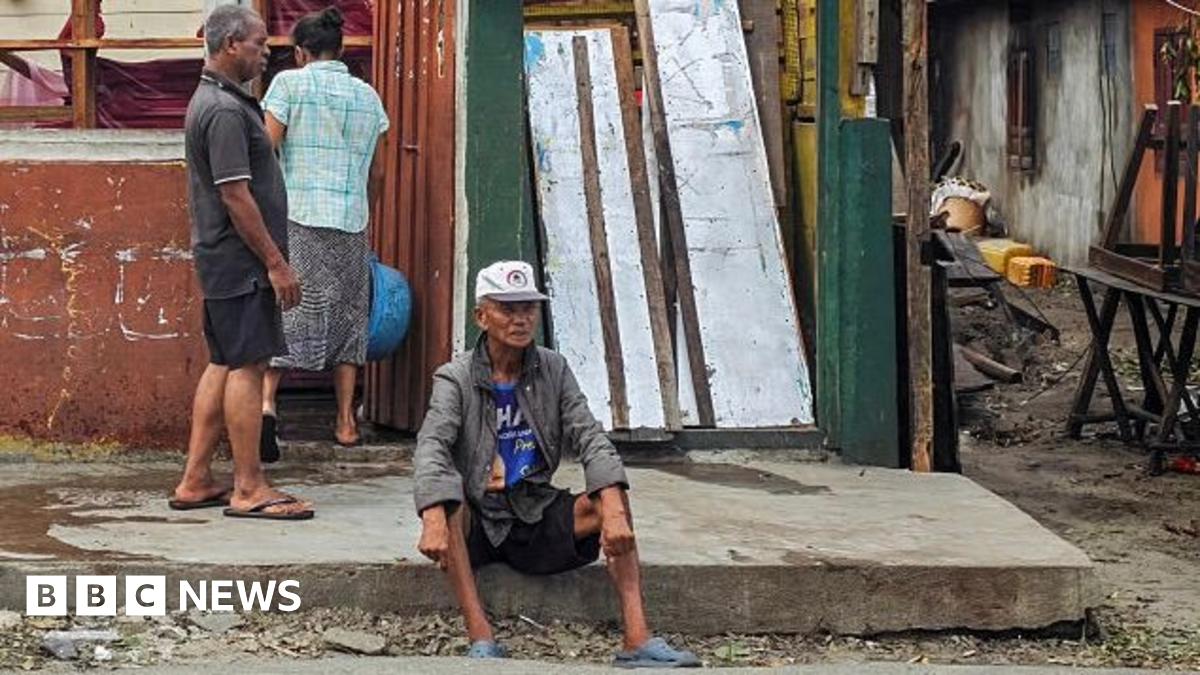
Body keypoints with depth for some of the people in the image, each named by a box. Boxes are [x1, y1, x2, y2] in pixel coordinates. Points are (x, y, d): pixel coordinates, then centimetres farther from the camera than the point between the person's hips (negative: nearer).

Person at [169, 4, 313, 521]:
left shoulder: (210, 101, 17)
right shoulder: (225, 111, -17)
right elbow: (236, 196, -21)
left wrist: (270, 258, 23)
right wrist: (276, 262, -18)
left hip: (221, 260, 11)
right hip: (241, 261, -11)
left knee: (223, 365, 13)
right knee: (247, 367, -7)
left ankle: (195, 481, 16)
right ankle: (248, 489, -3)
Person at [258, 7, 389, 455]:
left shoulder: (290, 83, 0)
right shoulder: (367, 95, 12)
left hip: (296, 217, -3)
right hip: (351, 222, 3)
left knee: (285, 310, -2)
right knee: (347, 316, 11)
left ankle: (265, 401, -21)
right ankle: (346, 422, 13)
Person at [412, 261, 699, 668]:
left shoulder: (553, 371, 5)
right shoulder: (456, 379, -6)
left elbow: (590, 439, -8)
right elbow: (431, 448, -23)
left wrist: (613, 509, -27)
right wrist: (433, 520, -42)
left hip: (535, 519, 3)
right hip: (474, 527, -3)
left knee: (611, 501, -19)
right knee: (447, 495, -34)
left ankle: (638, 640, -29)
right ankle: (481, 637, -37)